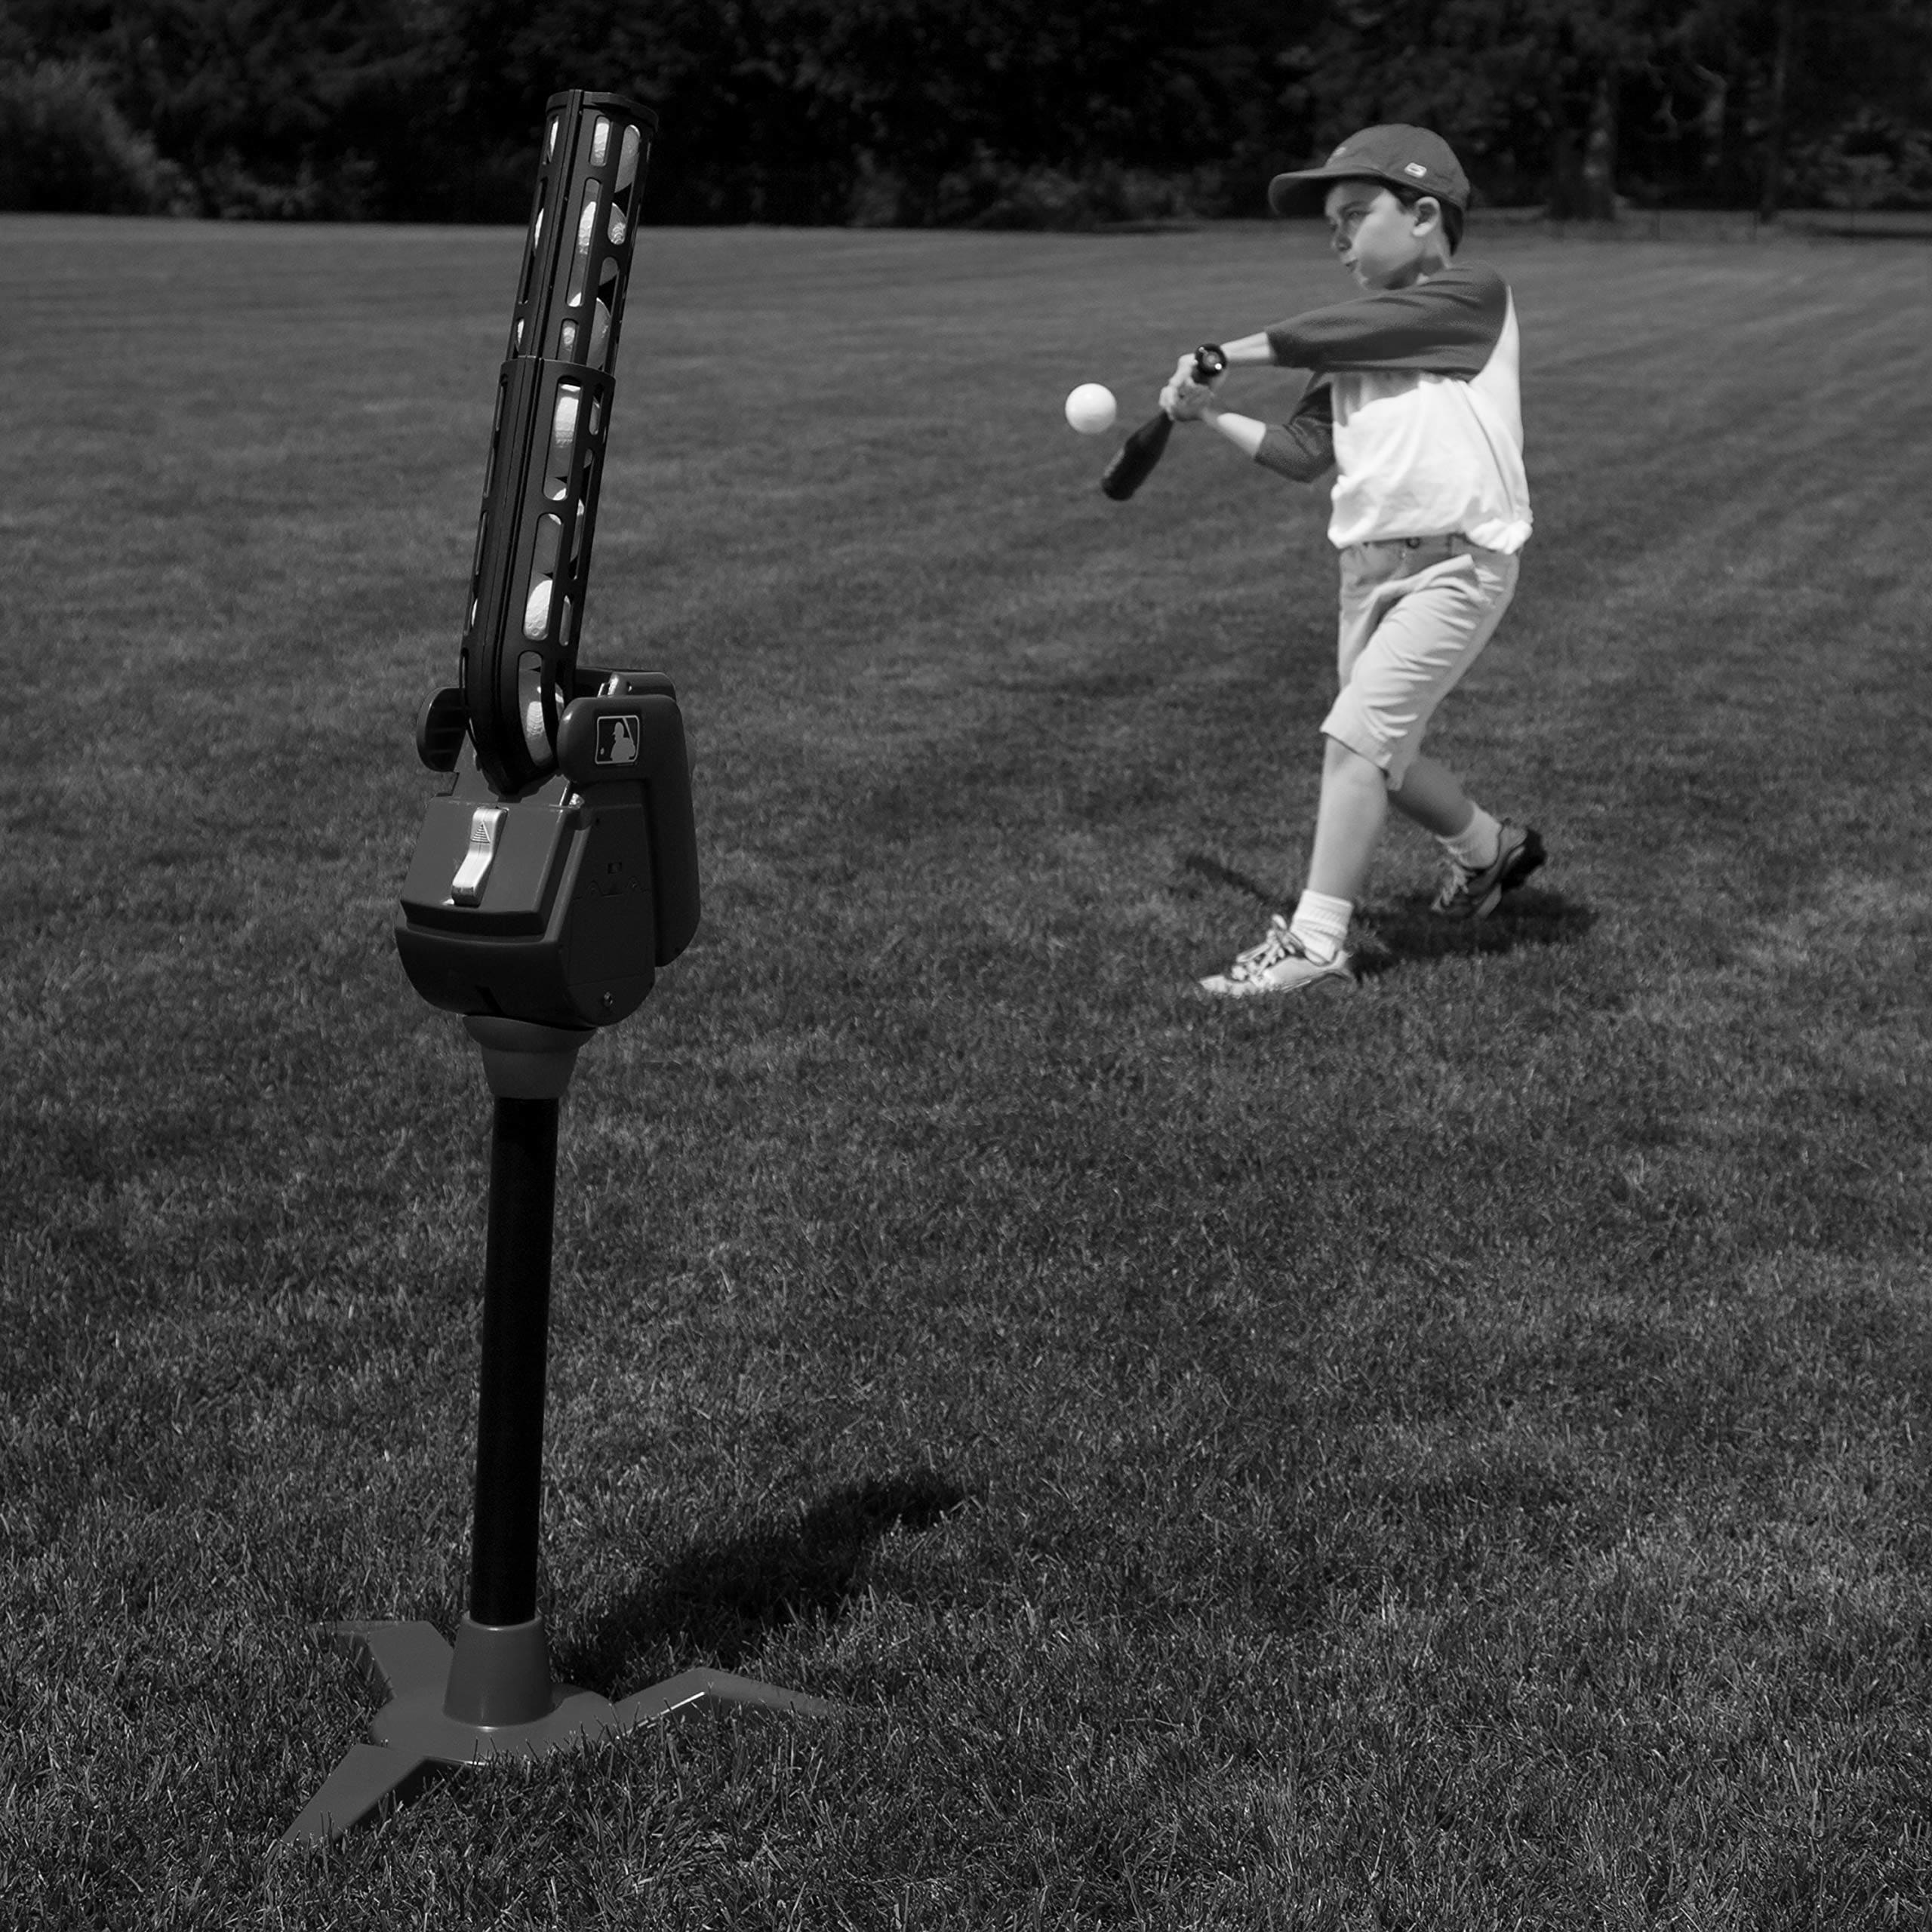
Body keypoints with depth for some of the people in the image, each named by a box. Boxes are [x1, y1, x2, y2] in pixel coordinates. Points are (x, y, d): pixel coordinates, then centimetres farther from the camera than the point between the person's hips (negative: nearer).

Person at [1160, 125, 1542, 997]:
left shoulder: (1474, 294, -5)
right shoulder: (1350, 344, 17)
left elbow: (1333, 330, -15)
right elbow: (1303, 453, 10)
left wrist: (1228, 353, -9)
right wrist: (1212, 414, 2)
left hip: (1457, 562, -8)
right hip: (1369, 569, 8)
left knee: (1356, 736, -17)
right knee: (1383, 756, 13)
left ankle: (1315, 940, -16)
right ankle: (1490, 847, 41)